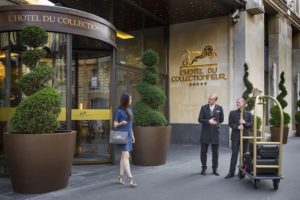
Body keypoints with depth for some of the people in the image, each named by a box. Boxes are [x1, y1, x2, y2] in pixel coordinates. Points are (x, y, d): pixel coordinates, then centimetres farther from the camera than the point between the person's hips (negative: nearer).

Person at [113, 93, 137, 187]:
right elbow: (115, 124, -6)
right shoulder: (119, 110, -8)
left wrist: (132, 135, 18)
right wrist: (121, 123, -27)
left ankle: (120, 176, 18)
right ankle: (130, 178, -13)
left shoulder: (129, 110, 12)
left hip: (128, 136, 7)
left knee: (124, 156, 9)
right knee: (126, 156, -11)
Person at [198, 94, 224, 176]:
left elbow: (221, 119, 12)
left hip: (215, 132, 0)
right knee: (203, 151, 6)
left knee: (215, 152, 7)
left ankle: (214, 169, 18)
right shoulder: (204, 107, -2)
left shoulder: (219, 108, 0)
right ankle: (204, 168, 19)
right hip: (205, 133, 0)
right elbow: (200, 119, -5)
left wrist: (214, 123, 10)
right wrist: (208, 121, -18)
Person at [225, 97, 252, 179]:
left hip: (245, 136, 1)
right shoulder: (232, 113, 5)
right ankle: (231, 172, 2)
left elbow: (250, 124, 3)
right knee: (234, 154, -1)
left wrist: (244, 123, -16)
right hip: (235, 136, -1)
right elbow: (230, 124, -1)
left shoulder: (248, 114, 7)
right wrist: (238, 127, -17)